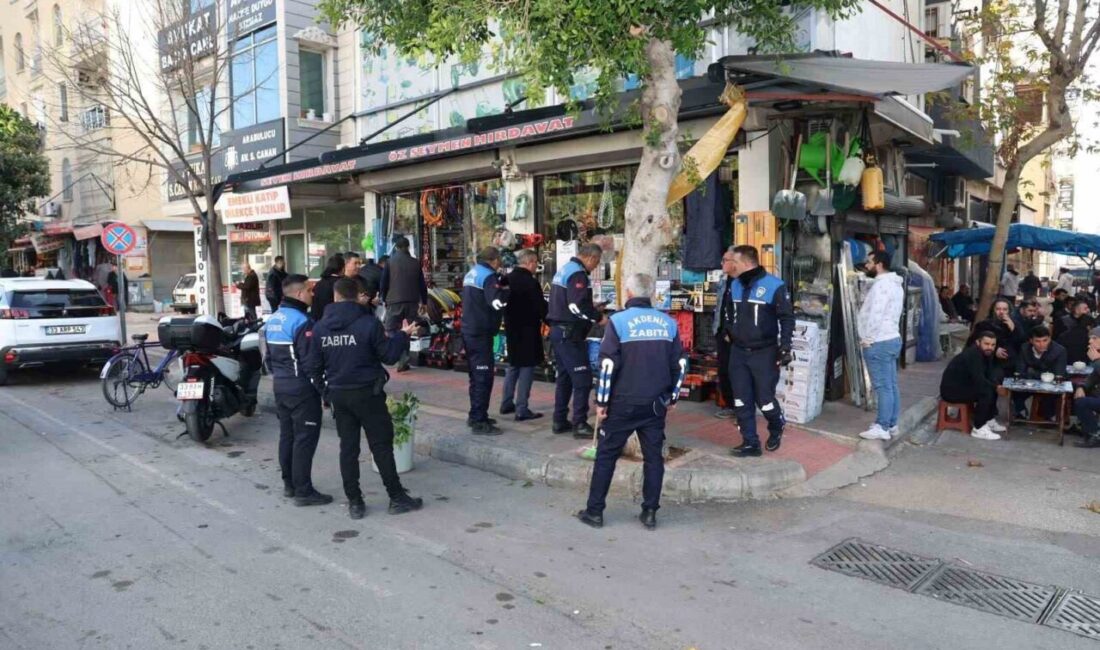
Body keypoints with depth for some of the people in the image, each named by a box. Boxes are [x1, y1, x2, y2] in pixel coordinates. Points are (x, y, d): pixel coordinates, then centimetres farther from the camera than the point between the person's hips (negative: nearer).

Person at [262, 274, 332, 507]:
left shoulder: (272, 320, 10)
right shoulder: (302, 321, -18)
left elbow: (269, 356, 17)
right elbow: (310, 360, -20)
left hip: (280, 386, 9)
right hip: (302, 388, -9)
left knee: (287, 435, 16)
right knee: (305, 438, -4)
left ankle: (289, 484, 25)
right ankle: (303, 491, 0)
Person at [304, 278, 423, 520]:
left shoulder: (320, 327, 0)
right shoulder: (368, 323, -14)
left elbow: (313, 366, 3)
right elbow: (388, 355, -9)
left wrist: (323, 389, 18)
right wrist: (403, 335, 7)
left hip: (338, 395, 4)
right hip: (367, 393, -4)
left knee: (348, 447, 10)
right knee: (381, 445, 4)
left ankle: (354, 502, 14)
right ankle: (397, 498, 11)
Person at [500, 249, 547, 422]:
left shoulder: (508, 279, 6)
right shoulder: (530, 282, -18)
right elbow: (541, 307, -17)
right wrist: (550, 320, 0)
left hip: (511, 328, 8)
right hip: (527, 331, -8)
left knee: (513, 366, 19)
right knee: (526, 368, -2)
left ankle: (507, 404, 25)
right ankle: (522, 409, -1)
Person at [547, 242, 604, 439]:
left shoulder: (564, 269, 17)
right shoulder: (577, 273, -15)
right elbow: (577, 305, -25)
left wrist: (592, 311, 18)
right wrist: (598, 318, -13)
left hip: (558, 330, 10)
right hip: (569, 333, -10)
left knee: (564, 377, 15)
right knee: (582, 378, -7)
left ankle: (560, 421, 20)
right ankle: (580, 424, -5)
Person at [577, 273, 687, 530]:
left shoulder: (618, 321, -8)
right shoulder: (668, 322, 5)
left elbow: (608, 364, -12)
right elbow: (680, 363, 7)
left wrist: (601, 400, -5)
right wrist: (672, 397, 18)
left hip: (623, 402, -3)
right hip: (656, 403, 4)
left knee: (606, 455, 7)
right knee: (653, 456, 11)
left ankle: (594, 511, 12)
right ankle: (650, 512, 15)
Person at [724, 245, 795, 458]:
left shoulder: (774, 286, -12)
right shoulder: (735, 286, 8)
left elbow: (787, 317, -10)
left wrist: (785, 347, -15)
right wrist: (729, 333, 16)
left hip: (764, 353, -5)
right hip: (738, 352, 6)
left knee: (764, 398, 0)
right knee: (741, 401, 3)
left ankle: (776, 429, 31)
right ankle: (750, 443, 12)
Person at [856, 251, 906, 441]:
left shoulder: (881, 284, -16)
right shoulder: (894, 283, 16)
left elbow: (875, 314, -22)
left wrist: (867, 339, -13)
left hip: (879, 342, -10)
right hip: (892, 338, 10)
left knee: (883, 387, -6)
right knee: (891, 385, 12)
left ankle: (882, 428, -2)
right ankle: (891, 425, 18)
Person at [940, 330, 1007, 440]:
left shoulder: (985, 353, 5)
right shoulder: (972, 355, -24)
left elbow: (990, 373, 3)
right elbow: (979, 380, -29)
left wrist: (997, 385, -16)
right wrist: (996, 387, -16)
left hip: (963, 385, 10)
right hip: (951, 390, -10)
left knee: (992, 387, 10)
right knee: (986, 391, -22)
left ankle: (990, 420, 19)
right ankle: (979, 428, -15)